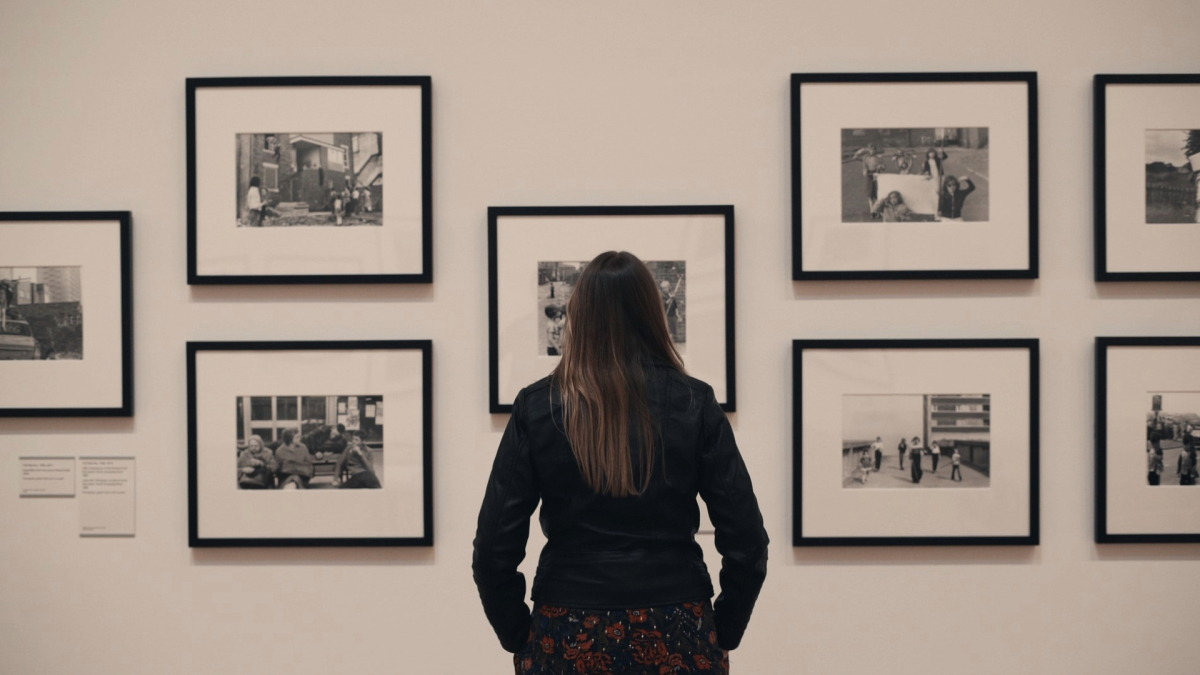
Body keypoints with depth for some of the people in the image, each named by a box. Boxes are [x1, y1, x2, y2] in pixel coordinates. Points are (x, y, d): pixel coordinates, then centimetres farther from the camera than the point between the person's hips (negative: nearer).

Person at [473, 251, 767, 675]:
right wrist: (723, 634, 7)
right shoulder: (694, 405, -3)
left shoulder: (536, 407, -3)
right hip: (676, 639, 0)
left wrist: (519, 638, 7)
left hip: (569, 640, 0)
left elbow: (493, 547, -5)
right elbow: (746, 542, -5)